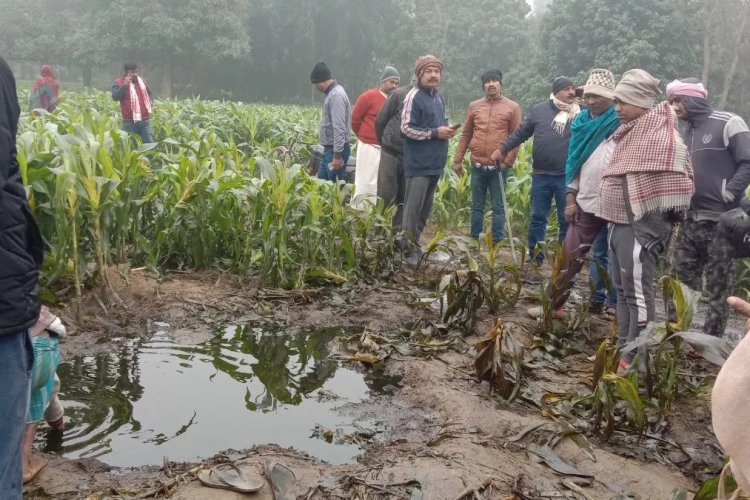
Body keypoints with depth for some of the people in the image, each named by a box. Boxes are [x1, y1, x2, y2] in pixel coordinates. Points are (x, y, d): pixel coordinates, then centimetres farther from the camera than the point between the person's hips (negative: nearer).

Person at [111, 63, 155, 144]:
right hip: (129, 121, -3)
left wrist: (150, 101, 8)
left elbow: (150, 93, 29)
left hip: (144, 120, 3)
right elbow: (115, 97, -14)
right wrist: (124, 85, -18)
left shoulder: (142, 81, 14)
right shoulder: (119, 82, 0)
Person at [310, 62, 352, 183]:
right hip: (329, 149, 10)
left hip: (335, 150, -10)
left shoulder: (336, 95, -18)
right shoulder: (332, 93, 13)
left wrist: (337, 155, -26)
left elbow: (339, 128, -24)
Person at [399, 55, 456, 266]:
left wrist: (446, 128, 5)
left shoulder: (438, 96, 14)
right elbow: (406, 128, -17)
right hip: (419, 163, -9)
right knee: (413, 207, -6)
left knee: (425, 208, 14)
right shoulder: (414, 96, -12)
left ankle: (415, 243, 24)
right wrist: (435, 133, -18)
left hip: (435, 163, 9)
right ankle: (409, 250, -1)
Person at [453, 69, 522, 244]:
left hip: (499, 167, -3)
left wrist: (507, 162, -10)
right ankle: (474, 240, 19)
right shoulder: (474, 106, 9)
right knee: (477, 206, 11)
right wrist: (458, 159, 8)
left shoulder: (512, 107, 0)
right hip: (477, 165, 3)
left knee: (498, 207, 3)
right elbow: (465, 135, 11)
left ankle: (497, 243, 9)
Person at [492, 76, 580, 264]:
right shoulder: (539, 110, 3)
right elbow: (520, 133, 7)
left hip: (566, 177, -1)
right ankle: (535, 256, 21)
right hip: (541, 176, 1)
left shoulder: (579, 114, 0)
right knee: (538, 218, 10)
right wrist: (502, 148, 3)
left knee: (566, 220, 7)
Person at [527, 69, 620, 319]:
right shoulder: (583, 122, 10)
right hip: (586, 202, 5)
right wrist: (571, 198, 8)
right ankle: (553, 303, 13)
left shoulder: (622, 124, -7)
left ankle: (600, 301, 20)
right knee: (570, 255, 7)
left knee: (605, 256, 8)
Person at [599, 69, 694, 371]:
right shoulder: (631, 132, 14)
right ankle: (623, 350, 26)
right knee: (623, 290, 15)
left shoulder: (661, 134, -15)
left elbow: (674, 183, -18)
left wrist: (659, 227, -16)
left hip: (640, 227, -9)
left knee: (638, 293, -4)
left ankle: (637, 359, 4)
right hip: (619, 223, 10)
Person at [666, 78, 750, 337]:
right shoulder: (685, 132, 16)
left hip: (721, 222, -7)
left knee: (719, 286, 2)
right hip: (691, 220, 7)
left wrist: (728, 194, -18)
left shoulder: (728, 124, -5)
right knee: (683, 279, 9)